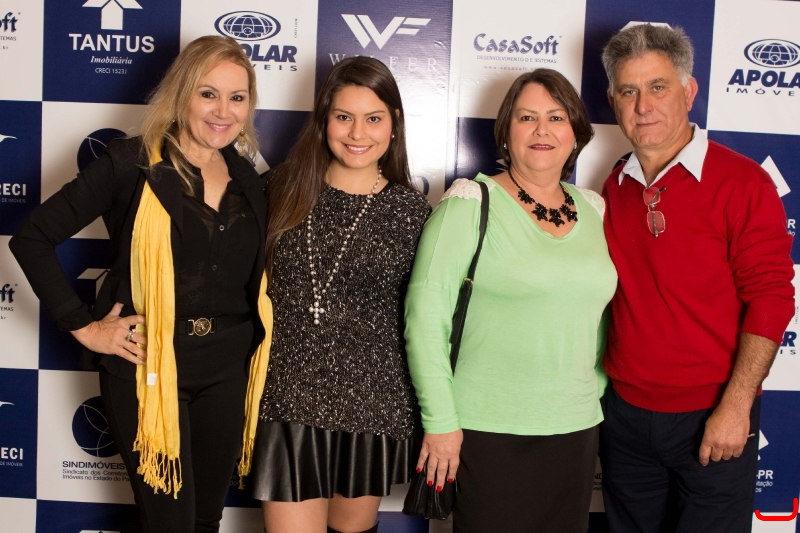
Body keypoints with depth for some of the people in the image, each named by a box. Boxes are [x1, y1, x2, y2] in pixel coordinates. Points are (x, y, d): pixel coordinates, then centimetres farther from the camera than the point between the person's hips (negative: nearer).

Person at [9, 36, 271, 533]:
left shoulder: (249, 181, 6)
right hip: (148, 367, -4)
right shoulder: (134, 163, -10)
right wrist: (84, 327, -10)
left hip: (228, 368, 5)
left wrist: (256, 339, 2)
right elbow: (33, 239, -8)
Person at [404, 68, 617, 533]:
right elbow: (426, 314, -12)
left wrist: (599, 390, 10)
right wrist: (440, 421, -13)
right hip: (489, 430, -5)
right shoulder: (472, 203, -8)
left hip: (577, 428, 5)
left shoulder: (593, 210, 7)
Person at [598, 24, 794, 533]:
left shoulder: (742, 181, -8)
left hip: (712, 421, -4)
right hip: (625, 413, 5)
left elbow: (770, 298, -11)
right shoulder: (614, 188, 6)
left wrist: (735, 408, -16)